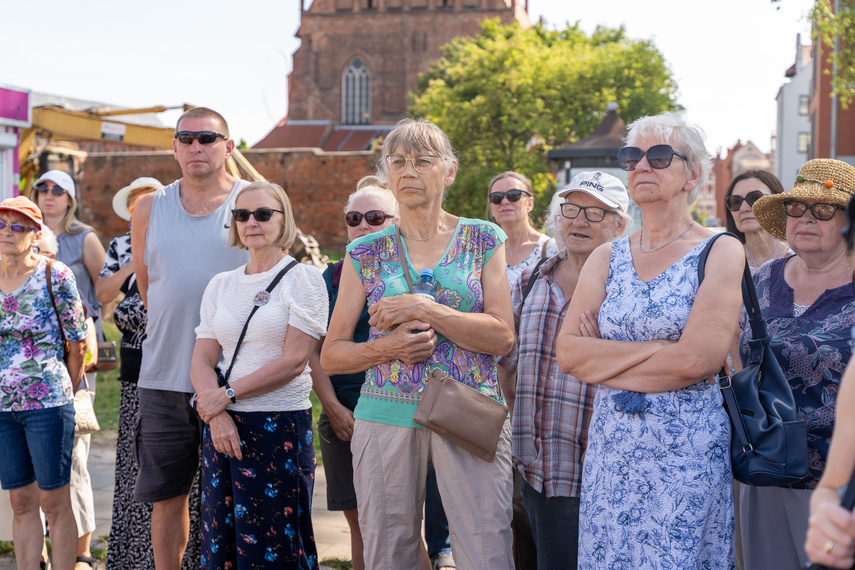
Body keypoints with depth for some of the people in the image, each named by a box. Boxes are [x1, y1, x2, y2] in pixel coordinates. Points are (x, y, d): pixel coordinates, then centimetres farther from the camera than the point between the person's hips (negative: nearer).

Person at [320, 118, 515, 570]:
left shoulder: (483, 240, 7)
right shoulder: (366, 253, 10)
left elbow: (502, 336, -4)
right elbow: (331, 355, 10)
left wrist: (423, 309, -12)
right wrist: (385, 349, -10)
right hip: (386, 415, 2)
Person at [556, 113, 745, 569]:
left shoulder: (721, 253, -4)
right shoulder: (607, 258, 10)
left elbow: (698, 359, -17)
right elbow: (568, 352, -2)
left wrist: (604, 357, -7)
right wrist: (659, 348, -9)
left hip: (686, 457, -4)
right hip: (610, 447, 4)